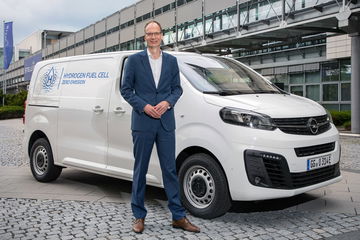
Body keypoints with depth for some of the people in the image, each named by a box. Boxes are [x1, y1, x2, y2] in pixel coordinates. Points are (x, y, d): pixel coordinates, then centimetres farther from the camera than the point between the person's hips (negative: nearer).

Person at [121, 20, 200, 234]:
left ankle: (178, 216, 12)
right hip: (142, 122, -2)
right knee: (140, 170, 6)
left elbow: (177, 88, 11)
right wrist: (144, 106, -12)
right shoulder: (134, 60, 2)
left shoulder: (171, 61, 10)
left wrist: (168, 102, -9)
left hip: (166, 122, 2)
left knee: (170, 169, 5)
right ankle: (139, 216, 17)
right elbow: (126, 89, 1)